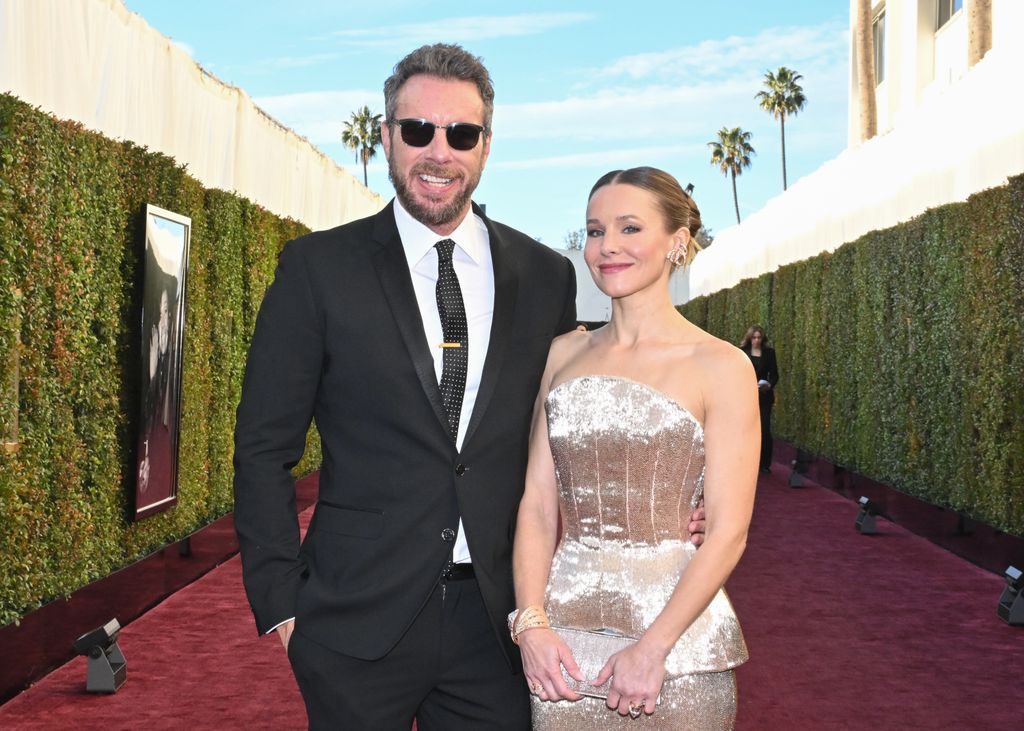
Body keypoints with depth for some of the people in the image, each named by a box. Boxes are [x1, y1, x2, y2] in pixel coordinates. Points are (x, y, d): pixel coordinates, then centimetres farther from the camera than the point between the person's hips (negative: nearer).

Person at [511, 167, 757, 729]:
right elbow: (537, 501, 5)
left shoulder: (720, 366, -5)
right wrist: (531, 620, -7)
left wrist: (652, 648, -15)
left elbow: (728, 532, -9)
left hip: (676, 618, -3)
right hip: (564, 628, 3)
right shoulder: (563, 354, 7)